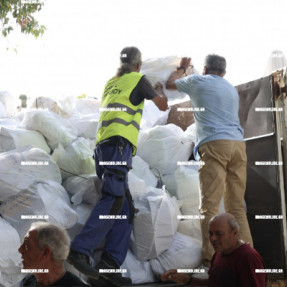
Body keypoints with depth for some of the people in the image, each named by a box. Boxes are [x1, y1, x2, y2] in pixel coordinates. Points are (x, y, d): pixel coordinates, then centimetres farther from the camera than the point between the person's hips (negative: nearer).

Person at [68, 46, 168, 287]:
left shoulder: (111, 83, 26)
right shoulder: (138, 79, 7)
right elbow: (163, 106, 17)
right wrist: (159, 90, 39)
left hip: (103, 146, 8)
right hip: (119, 143, -8)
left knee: (126, 208, 3)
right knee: (114, 200, -19)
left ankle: (111, 264, -9)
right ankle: (80, 250, -31)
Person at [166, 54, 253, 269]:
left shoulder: (198, 81, 12)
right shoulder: (232, 89, 26)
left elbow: (170, 84, 29)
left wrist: (182, 68, 48)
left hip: (214, 144, -5)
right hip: (238, 144, 6)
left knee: (210, 205, -10)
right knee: (237, 205, 7)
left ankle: (211, 257, -18)